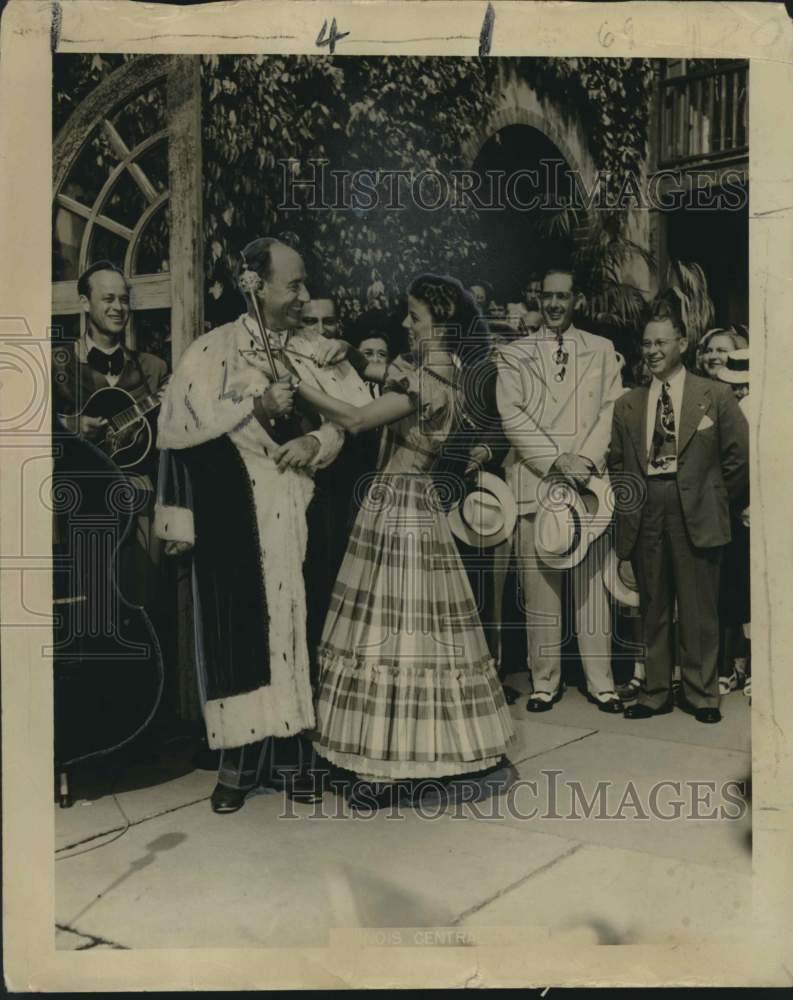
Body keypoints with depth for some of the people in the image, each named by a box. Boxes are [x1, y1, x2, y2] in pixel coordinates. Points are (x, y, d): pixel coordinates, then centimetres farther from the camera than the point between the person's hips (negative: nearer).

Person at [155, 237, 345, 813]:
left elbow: (336, 425, 10)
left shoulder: (311, 354, 9)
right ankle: (239, 759, 12)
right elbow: (183, 432, -5)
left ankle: (294, 749, 17)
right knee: (238, 629, 0)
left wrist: (314, 443, -10)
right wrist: (256, 408, -13)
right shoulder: (213, 351, -2)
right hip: (234, 519, -3)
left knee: (296, 624, 5)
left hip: (297, 517, 3)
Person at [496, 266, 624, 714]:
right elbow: (512, 414, -1)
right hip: (535, 479, 0)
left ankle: (601, 681, 9)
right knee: (540, 583, 1)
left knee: (593, 580, 1)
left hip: (589, 478, 1)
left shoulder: (602, 350, 14)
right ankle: (545, 681, 10)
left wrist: (585, 458, -10)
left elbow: (612, 410, 5)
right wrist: (556, 461, -11)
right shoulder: (515, 354, 10)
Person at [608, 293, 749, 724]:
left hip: (695, 515, -2)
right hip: (644, 517, 3)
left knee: (698, 608, 4)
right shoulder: (627, 405, 10)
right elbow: (616, 462, 15)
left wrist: (721, 503, 6)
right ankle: (655, 692, 21)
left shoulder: (716, 396, 1)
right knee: (652, 608, 10)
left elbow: (739, 457, 3)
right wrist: (628, 501, 6)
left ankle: (701, 693, 19)